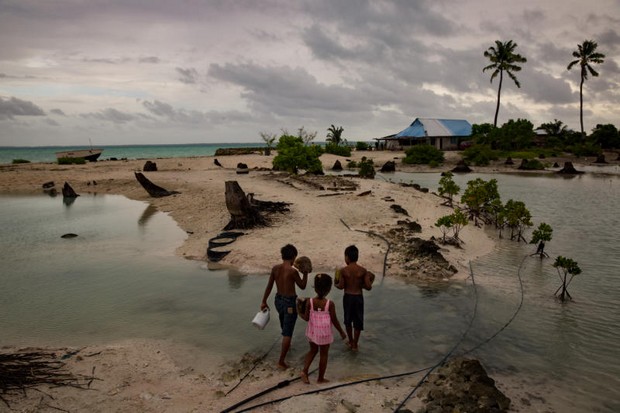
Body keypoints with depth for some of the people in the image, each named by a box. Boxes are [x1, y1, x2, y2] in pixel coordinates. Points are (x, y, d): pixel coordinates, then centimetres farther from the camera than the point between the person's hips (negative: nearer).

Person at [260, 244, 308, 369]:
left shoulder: (275, 268, -5)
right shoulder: (293, 271, -22)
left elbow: (269, 286, 4)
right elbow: (302, 286, -9)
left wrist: (264, 301, 13)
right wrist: (305, 273, 2)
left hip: (278, 300, 7)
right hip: (290, 303, -7)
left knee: (284, 326, 31)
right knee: (287, 333, 3)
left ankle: (286, 345, 55)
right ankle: (281, 361, 5)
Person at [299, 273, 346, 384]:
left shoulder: (309, 302, -14)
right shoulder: (330, 304, -20)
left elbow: (306, 318, -10)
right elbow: (334, 321, -13)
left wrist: (299, 312, 11)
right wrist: (342, 332, 2)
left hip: (312, 332, 3)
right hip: (325, 333, -3)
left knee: (313, 350, 25)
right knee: (324, 354, 14)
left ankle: (304, 371, 11)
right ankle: (321, 378, 24)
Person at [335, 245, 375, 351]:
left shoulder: (343, 271, -12)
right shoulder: (363, 270, -9)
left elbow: (341, 286, -10)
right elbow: (368, 287, -12)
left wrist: (336, 284, 11)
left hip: (347, 297, 0)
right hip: (359, 297, 0)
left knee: (348, 320, 19)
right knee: (358, 321, 12)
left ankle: (351, 341, 32)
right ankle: (355, 344, 18)